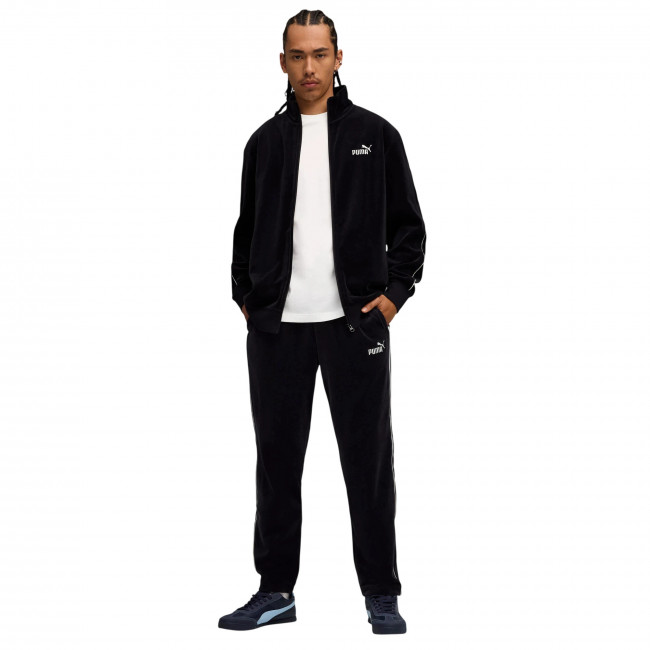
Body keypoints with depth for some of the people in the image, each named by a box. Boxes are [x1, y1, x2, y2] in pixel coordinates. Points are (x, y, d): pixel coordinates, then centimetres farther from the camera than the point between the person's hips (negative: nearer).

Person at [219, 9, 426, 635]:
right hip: (277, 325, 2)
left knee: (369, 460, 1)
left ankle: (381, 594, 10)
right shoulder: (266, 141, 11)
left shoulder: (374, 134, 5)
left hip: (355, 321, -2)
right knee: (277, 459, 7)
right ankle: (275, 589, 17)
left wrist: (394, 291, -4)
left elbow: (407, 225, 7)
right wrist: (245, 297, 9)